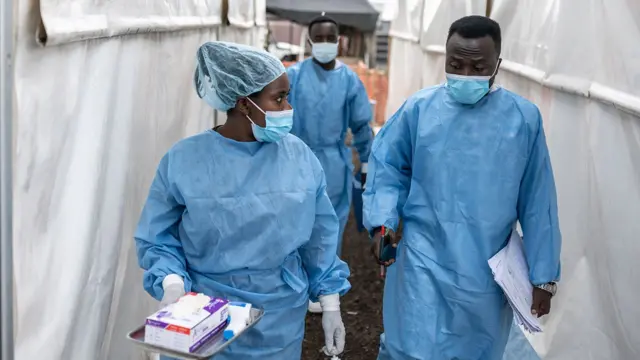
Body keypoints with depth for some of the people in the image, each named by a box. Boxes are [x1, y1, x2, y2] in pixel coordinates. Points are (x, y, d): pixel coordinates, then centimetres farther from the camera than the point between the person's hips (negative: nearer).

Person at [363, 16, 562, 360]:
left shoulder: (524, 118, -5)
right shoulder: (419, 108, -6)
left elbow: (537, 203, -1)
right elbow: (388, 167, 4)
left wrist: (543, 275, 2)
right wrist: (382, 223, -12)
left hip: (488, 271, 2)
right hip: (424, 264, -1)